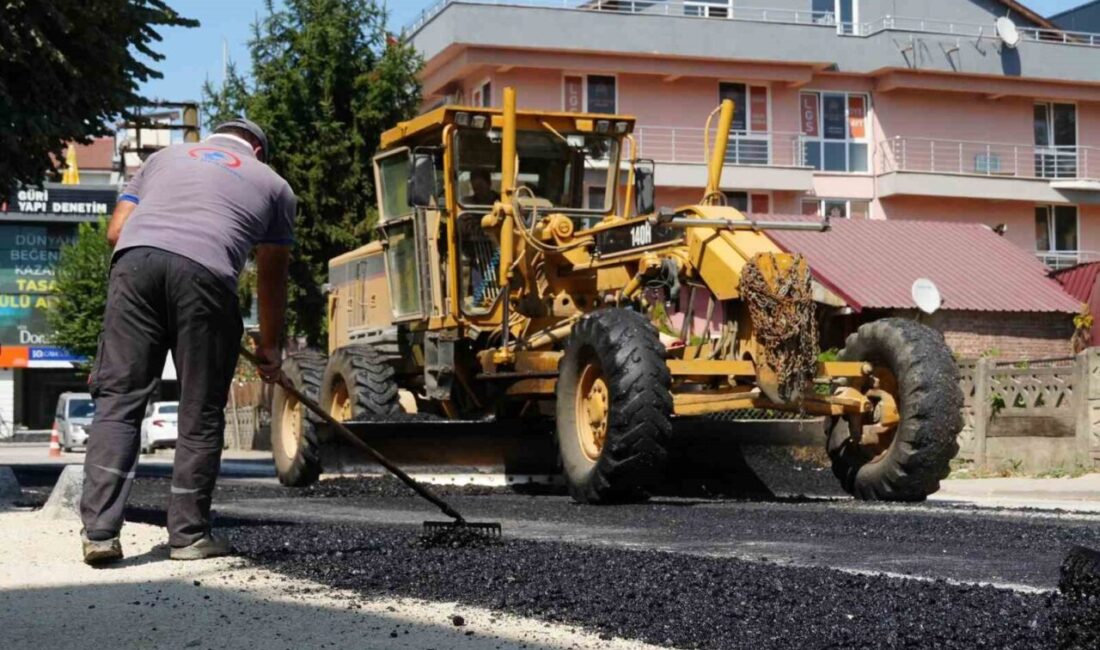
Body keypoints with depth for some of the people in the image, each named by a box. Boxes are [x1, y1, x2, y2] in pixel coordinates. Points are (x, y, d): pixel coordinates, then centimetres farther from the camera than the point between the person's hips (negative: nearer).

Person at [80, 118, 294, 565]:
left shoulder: (166, 156, 33)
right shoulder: (272, 184, 28)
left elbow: (115, 231, 23)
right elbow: (272, 277, 28)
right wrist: (270, 348, 37)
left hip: (135, 259, 2)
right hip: (205, 273, -2)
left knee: (117, 399, 4)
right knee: (200, 413, 9)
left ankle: (99, 530, -5)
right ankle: (189, 534, 12)